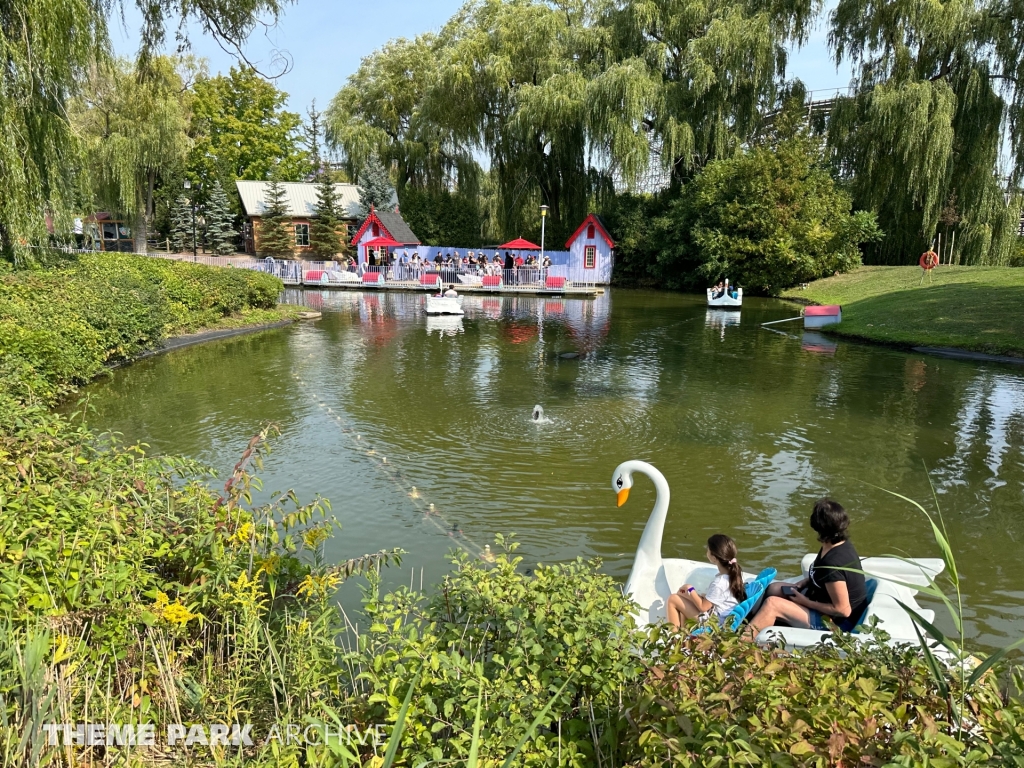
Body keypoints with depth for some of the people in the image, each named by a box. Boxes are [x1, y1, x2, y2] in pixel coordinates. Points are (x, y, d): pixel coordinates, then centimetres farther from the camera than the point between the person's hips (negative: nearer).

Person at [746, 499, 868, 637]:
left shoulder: (832, 563, -33)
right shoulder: (840, 546, -4)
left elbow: (843, 610, -27)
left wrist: (806, 602, -18)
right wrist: (805, 582, 2)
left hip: (836, 622, -10)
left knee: (772, 604, -17)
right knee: (774, 588, 13)